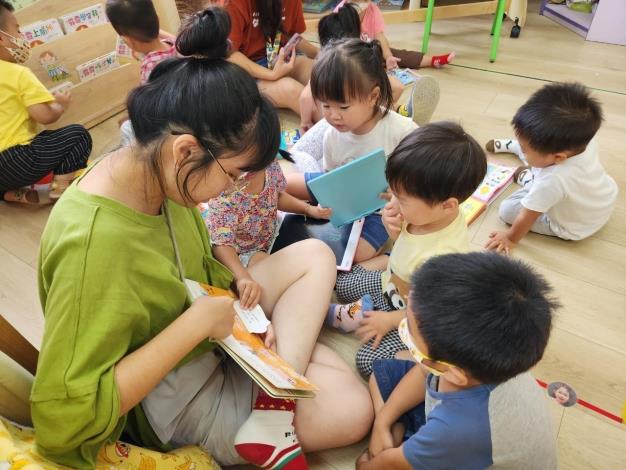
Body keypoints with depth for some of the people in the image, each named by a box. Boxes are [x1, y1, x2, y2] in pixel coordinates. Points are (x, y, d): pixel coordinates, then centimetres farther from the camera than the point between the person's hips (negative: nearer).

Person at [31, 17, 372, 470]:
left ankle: (273, 409, -10)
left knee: (314, 255, -1)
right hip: (170, 397, -8)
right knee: (353, 411, -11)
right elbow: (62, 420, -31)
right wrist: (195, 324, -31)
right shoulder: (92, 244, -34)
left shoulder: (159, 175, -10)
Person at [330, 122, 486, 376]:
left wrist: (388, 320, -17)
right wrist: (392, 227, -22)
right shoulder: (425, 212, -22)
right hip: (390, 283, 7)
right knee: (342, 285, 19)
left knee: (368, 360, -13)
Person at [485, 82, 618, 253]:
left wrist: (511, 238, -10)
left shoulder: (550, 182, -43)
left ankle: (527, 177, 14)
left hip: (574, 229, -6)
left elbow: (525, 219, -27)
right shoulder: (586, 141, -27)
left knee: (507, 209, -5)